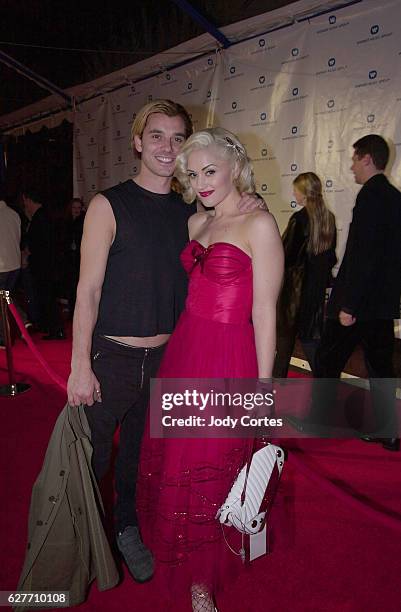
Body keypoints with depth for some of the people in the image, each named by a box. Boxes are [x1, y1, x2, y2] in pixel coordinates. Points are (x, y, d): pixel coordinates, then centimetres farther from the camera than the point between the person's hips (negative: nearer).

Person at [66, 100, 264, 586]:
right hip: (113, 357, -4)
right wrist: (80, 367, -13)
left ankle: (127, 530, 41)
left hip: (166, 357, 4)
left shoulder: (192, 214, 5)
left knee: (141, 452, 20)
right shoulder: (109, 205, -8)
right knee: (92, 458, 9)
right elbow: (88, 291, -10)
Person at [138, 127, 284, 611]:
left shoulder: (259, 224, -10)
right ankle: (182, 560, 44)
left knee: (209, 471, 7)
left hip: (229, 360, -7)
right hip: (183, 351, 7)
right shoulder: (196, 223, 11)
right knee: (174, 465, 17)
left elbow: (264, 313, -13)